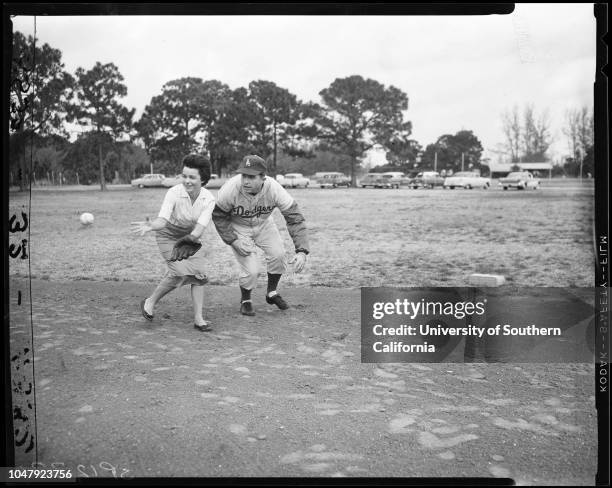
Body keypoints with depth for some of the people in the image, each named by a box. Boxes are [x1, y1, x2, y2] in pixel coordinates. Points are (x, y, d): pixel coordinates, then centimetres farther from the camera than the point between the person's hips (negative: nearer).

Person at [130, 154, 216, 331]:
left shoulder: (208, 199, -19)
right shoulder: (174, 193, -26)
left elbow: (200, 226, -29)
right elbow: (163, 220, -35)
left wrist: (191, 238, -49)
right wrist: (150, 226, -55)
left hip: (191, 236, 4)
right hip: (168, 236, -4)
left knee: (198, 273, -8)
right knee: (180, 273, -19)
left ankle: (198, 318, 1)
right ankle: (150, 301, 3)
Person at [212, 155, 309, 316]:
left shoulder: (274, 189, -31)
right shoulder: (231, 188, -33)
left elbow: (295, 218, -27)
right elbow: (218, 216, -14)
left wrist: (301, 251, -37)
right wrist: (233, 241, -22)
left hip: (263, 224, 2)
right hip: (237, 227, -2)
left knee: (278, 254, -16)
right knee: (250, 270, -13)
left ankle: (272, 293, 12)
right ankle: (245, 300, 19)